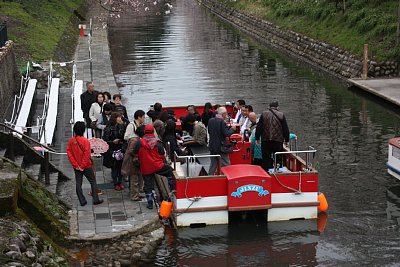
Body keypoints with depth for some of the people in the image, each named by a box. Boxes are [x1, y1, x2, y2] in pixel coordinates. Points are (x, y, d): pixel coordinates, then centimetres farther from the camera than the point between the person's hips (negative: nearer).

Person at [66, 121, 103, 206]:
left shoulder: (71, 141, -3)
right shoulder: (85, 141, -17)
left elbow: (69, 153, -4)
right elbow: (87, 155, -20)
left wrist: (76, 165, -3)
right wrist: (83, 166, -11)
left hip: (77, 167, 4)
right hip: (87, 167, -4)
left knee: (78, 184, 11)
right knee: (93, 182, 9)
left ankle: (82, 201, 12)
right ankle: (96, 200, 9)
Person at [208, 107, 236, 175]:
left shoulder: (210, 121, 3)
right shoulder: (222, 122, -17)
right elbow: (227, 134, -18)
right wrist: (232, 129, -3)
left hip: (212, 146, 6)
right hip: (221, 146, -6)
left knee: (213, 165, 15)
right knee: (226, 165, 2)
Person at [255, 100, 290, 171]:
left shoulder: (264, 114, 1)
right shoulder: (281, 115, 0)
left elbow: (259, 127, 2)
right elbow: (285, 129, 3)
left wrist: (257, 138, 9)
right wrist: (286, 140, 10)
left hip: (266, 140, 0)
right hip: (278, 140, 0)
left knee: (266, 158, 5)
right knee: (278, 159, 7)